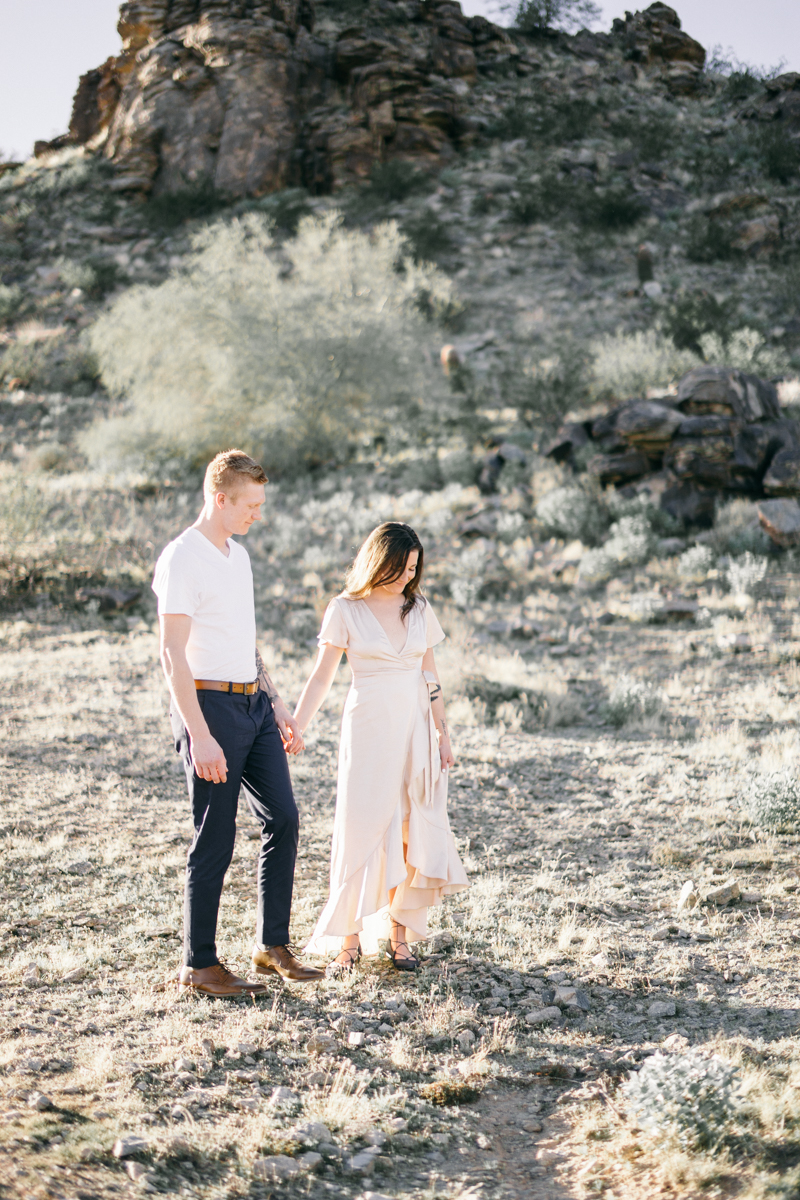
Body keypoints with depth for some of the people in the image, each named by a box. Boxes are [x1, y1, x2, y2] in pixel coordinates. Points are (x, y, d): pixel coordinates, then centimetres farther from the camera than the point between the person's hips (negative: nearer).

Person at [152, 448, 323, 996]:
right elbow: (173, 654, -18)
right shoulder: (182, 559, -13)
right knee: (215, 839, -2)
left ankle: (273, 945, 18)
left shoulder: (239, 555, 15)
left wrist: (278, 706, 20)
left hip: (254, 704, 8)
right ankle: (199, 964, 10)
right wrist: (200, 736, -23)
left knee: (283, 818, 7)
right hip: (210, 705, -8)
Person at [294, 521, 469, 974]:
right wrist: (293, 731, -11)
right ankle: (350, 938, 6)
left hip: (416, 728, 4)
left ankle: (399, 931, 13)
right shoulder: (346, 609, -3)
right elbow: (322, 677, -3)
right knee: (361, 830, -4)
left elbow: (430, 675, 12)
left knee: (416, 832, 1)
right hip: (368, 728, -4)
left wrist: (443, 733, 9)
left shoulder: (419, 608, 8)